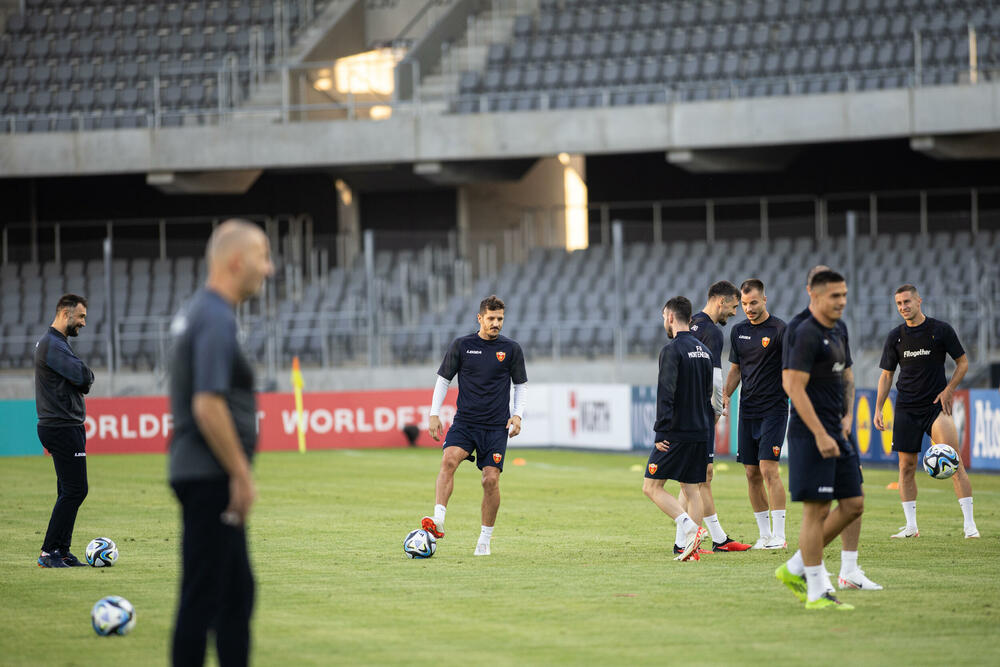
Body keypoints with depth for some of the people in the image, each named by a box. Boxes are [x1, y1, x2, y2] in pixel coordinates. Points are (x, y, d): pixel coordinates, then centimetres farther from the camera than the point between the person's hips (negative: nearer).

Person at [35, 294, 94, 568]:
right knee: (74, 490, -11)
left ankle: (61, 553, 11)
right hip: (64, 428, -11)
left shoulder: (52, 342, 20)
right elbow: (85, 378, -20)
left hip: (60, 428, 11)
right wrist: (84, 377, 1)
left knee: (69, 491, 10)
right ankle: (49, 552, -10)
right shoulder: (53, 345, -15)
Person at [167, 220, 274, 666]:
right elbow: (208, 405, -23)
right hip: (210, 478, -10)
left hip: (199, 474, 10)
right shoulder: (216, 319, -16)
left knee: (237, 592, 14)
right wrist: (241, 475, -18)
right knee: (203, 595, -6)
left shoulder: (195, 312, 15)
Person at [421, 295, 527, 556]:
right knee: (449, 459, -26)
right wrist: (434, 413, 2)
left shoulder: (511, 349, 5)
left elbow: (520, 385, 13)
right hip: (464, 421, 0)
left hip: (496, 426, 0)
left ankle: (485, 539, 9)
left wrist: (517, 415, -2)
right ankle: (438, 521, -35)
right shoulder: (461, 345, 4)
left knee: (491, 479, -7)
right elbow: (443, 379, 10)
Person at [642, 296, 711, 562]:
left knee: (652, 487, -2)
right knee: (692, 488, 11)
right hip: (700, 431, 8)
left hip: (675, 432, -8)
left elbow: (666, 393, -19)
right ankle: (691, 548, 5)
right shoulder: (703, 350, 13)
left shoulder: (672, 350, -12)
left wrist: (660, 430, -17)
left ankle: (690, 528, -19)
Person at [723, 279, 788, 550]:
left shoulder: (779, 329, -7)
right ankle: (764, 534, 13)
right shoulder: (739, 331, 12)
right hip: (747, 410, 6)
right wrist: (726, 395, 5)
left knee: (768, 469, -14)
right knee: (752, 473, 5)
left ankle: (779, 535, -11)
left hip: (774, 409, -6)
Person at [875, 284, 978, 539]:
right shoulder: (895, 336, 6)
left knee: (954, 462, -13)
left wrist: (948, 390, -8)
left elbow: (963, 362, 5)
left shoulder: (941, 330, -2)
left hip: (936, 404, -3)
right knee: (906, 465, 2)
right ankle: (911, 526, 11)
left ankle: (970, 525, -12)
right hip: (906, 409, 4)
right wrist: (878, 409, 6)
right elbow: (886, 375, 13)